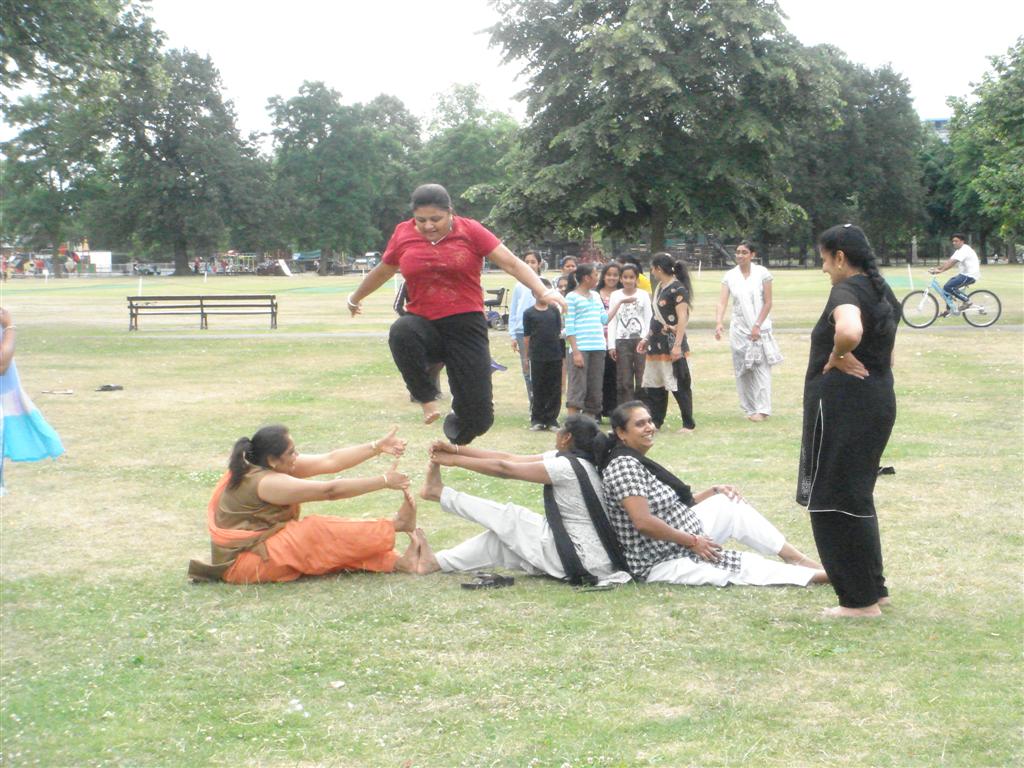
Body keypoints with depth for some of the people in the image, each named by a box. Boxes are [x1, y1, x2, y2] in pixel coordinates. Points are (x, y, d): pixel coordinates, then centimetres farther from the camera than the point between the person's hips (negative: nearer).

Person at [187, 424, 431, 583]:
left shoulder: (273, 466, 2)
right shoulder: (266, 482, -26)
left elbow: (330, 461, -2)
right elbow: (330, 490, -27)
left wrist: (378, 447, -9)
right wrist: (384, 481, -24)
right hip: (244, 562, -10)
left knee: (337, 541, -7)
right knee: (319, 534, -22)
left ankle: (396, 562, -20)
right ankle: (395, 527, -12)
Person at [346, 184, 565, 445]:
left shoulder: (470, 230, -1)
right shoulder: (403, 234, 5)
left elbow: (511, 263, -5)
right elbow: (382, 271, 23)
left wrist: (544, 291, -20)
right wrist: (355, 298, 38)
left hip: (465, 326, -1)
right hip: (423, 325, 1)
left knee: (479, 419, -8)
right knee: (401, 332, -39)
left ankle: (453, 430, 31)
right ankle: (427, 398, -19)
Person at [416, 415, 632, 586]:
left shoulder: (567, 467, -20)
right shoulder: (570, 459, 7)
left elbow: (505, 469, -15)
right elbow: (510, 458, 5)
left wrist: (455, 460, -6)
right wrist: (456, 449, 3)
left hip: (582, 562, -8)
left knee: (509, 517, 1)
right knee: (500, 537, 8)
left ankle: (440, 493, 16)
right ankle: (436, 562, 11)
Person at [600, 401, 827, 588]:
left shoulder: (638, 462, 11)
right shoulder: (623, 466, -20)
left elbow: (675, 503, 16)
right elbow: (643, 522, -28)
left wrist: (714, 491, 5)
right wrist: (692, 541, -19)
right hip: (662, 564, -10)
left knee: (730, 503, 8)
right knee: (748, 566, -11)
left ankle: (799, 559, 9)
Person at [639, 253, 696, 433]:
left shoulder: (677, 289, -12)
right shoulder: (660, 288, 14)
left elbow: (682, 318, -18)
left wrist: (677, 345, -23)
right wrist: (647, 339, 22)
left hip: (671, 345, -9)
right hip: (657, 344, 9)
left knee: (680, 386, -3)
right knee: (653, 385, 10)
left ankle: (689, 424, 5)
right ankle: (655, 422, 17)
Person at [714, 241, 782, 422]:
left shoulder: (762, 273, -5)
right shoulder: (730, 276, 1)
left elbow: (768, 302, -5)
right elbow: (722, 302, -9)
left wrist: (758, 325, -11)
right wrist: (718, 322, -25)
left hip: (759, 328, -3)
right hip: (739, 329, 3)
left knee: (761, 368, -6)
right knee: (743, 369, 5)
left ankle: (762, 409, -7)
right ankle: (750, 408, 14)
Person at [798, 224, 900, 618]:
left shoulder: (846, 292, -15)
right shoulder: (881, 292, 14)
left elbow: (849, 332, -38)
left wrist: (837, 358, -19)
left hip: (841, 403, -10)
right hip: (879, 400, 10)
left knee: (833, 500, -1)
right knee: (857, 497, 20)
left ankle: (861, 600, 3)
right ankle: (873, 588, 26)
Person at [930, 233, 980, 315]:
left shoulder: (964, 250, -16)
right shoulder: (959, 250, 17)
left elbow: (952, 262, -28)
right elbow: (948, 261, 11)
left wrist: (940, 270, -36)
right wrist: (936, 268, 0)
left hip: (970, 276, -10)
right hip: (963, 274, 10)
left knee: (948, 287, -20)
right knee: (946, 287, 7)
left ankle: (966, 301, -11)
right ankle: (949, 309, 12)